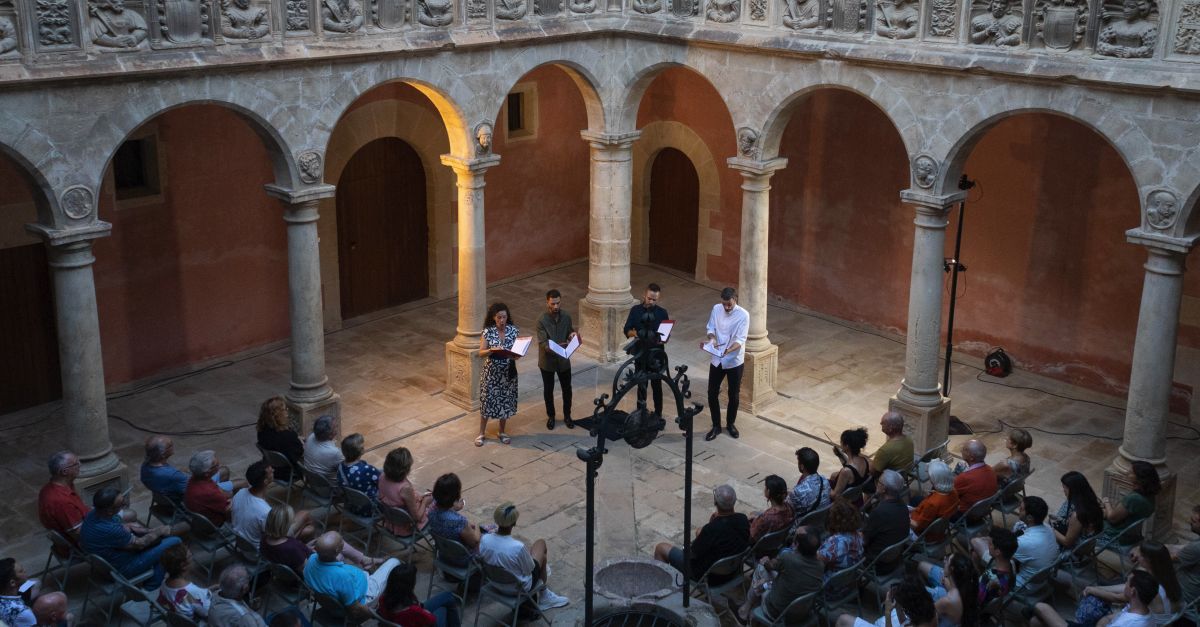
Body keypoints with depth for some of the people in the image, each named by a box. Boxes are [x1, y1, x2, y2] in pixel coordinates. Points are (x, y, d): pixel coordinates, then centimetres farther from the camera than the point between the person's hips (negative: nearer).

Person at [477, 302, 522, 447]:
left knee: (505, 401, 12)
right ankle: (482, 433, 21)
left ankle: (502, 432, 29)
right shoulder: (487, 332, -10)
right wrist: (492, 350, -28)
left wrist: (515, 354, -22)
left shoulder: (514, 330, -5)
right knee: (487, 401, 6)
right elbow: (481, 353, -9)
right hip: (491, 372, -2)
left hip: (508, 373, 2)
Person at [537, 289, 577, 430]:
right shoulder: (542, 321, -19)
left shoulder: (566, 317, -7)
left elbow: (569, 337, 4)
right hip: (547, 361, -3)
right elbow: (543, 343, -22)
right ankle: (551, 416, 33)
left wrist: (573, 335, -19)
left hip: (563, 360, 3)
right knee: (548, 390, 14)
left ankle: (567, 415, 34)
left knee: (567, 388, 14)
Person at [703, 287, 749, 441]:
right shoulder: (716, 309, -6)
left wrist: (729, 350, -40)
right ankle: (716, 426, 23)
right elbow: (710, 328, 1)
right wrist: (712, 339, -22)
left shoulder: (743, 315, -18)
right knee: (712, 393, 6)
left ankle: (730, 424, 33)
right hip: (717, 359, 3)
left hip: (735, 361, -3)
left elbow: (740, 340, -21)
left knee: (733, 395, 11)